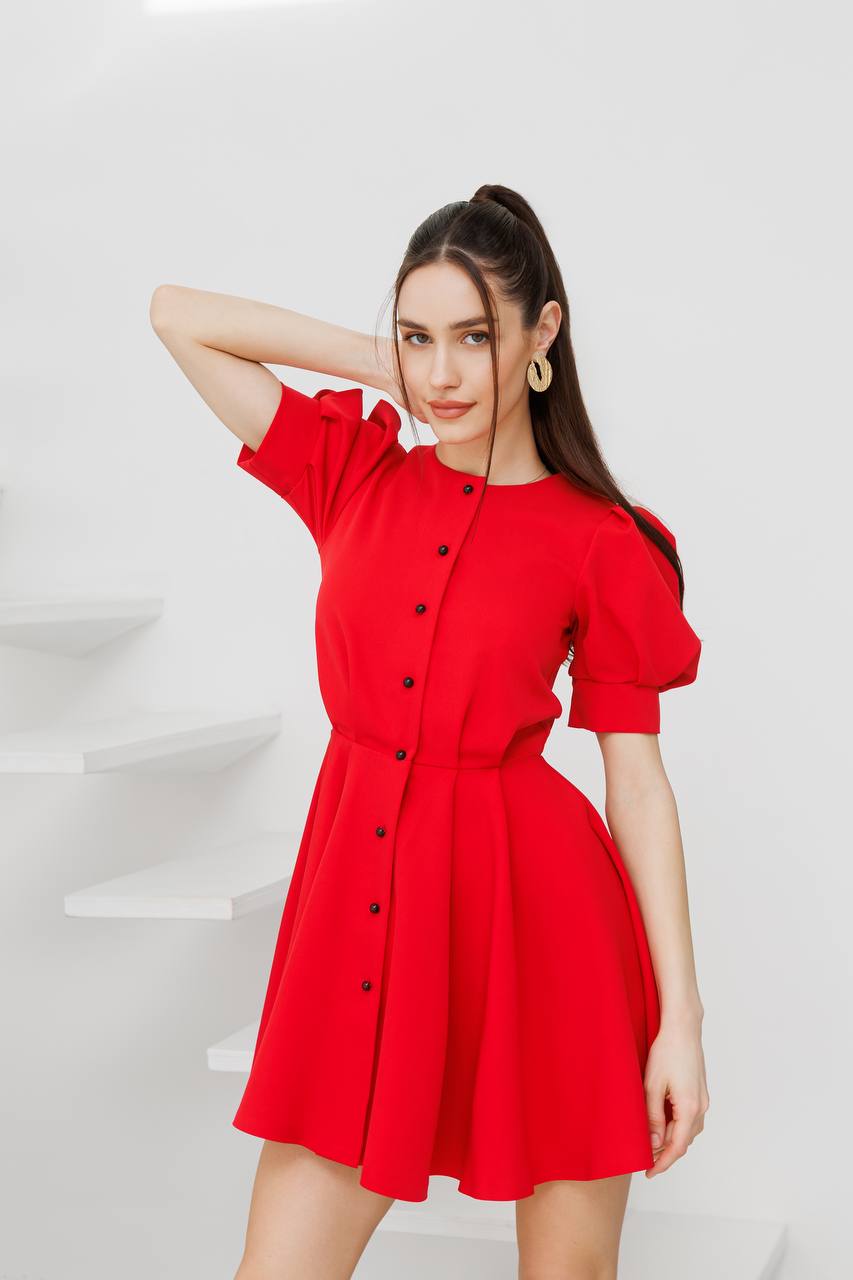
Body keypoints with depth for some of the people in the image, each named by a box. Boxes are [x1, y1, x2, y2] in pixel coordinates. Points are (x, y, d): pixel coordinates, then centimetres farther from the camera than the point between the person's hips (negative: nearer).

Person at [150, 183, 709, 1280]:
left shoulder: (603, 545, -2)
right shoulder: (354, 473, 7)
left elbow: (639, 784, -2)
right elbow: (179, 314, 8)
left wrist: (680, 1019, -5)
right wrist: (384, 365, 3)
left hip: (535, 907, -2)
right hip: (361, 902, 3)